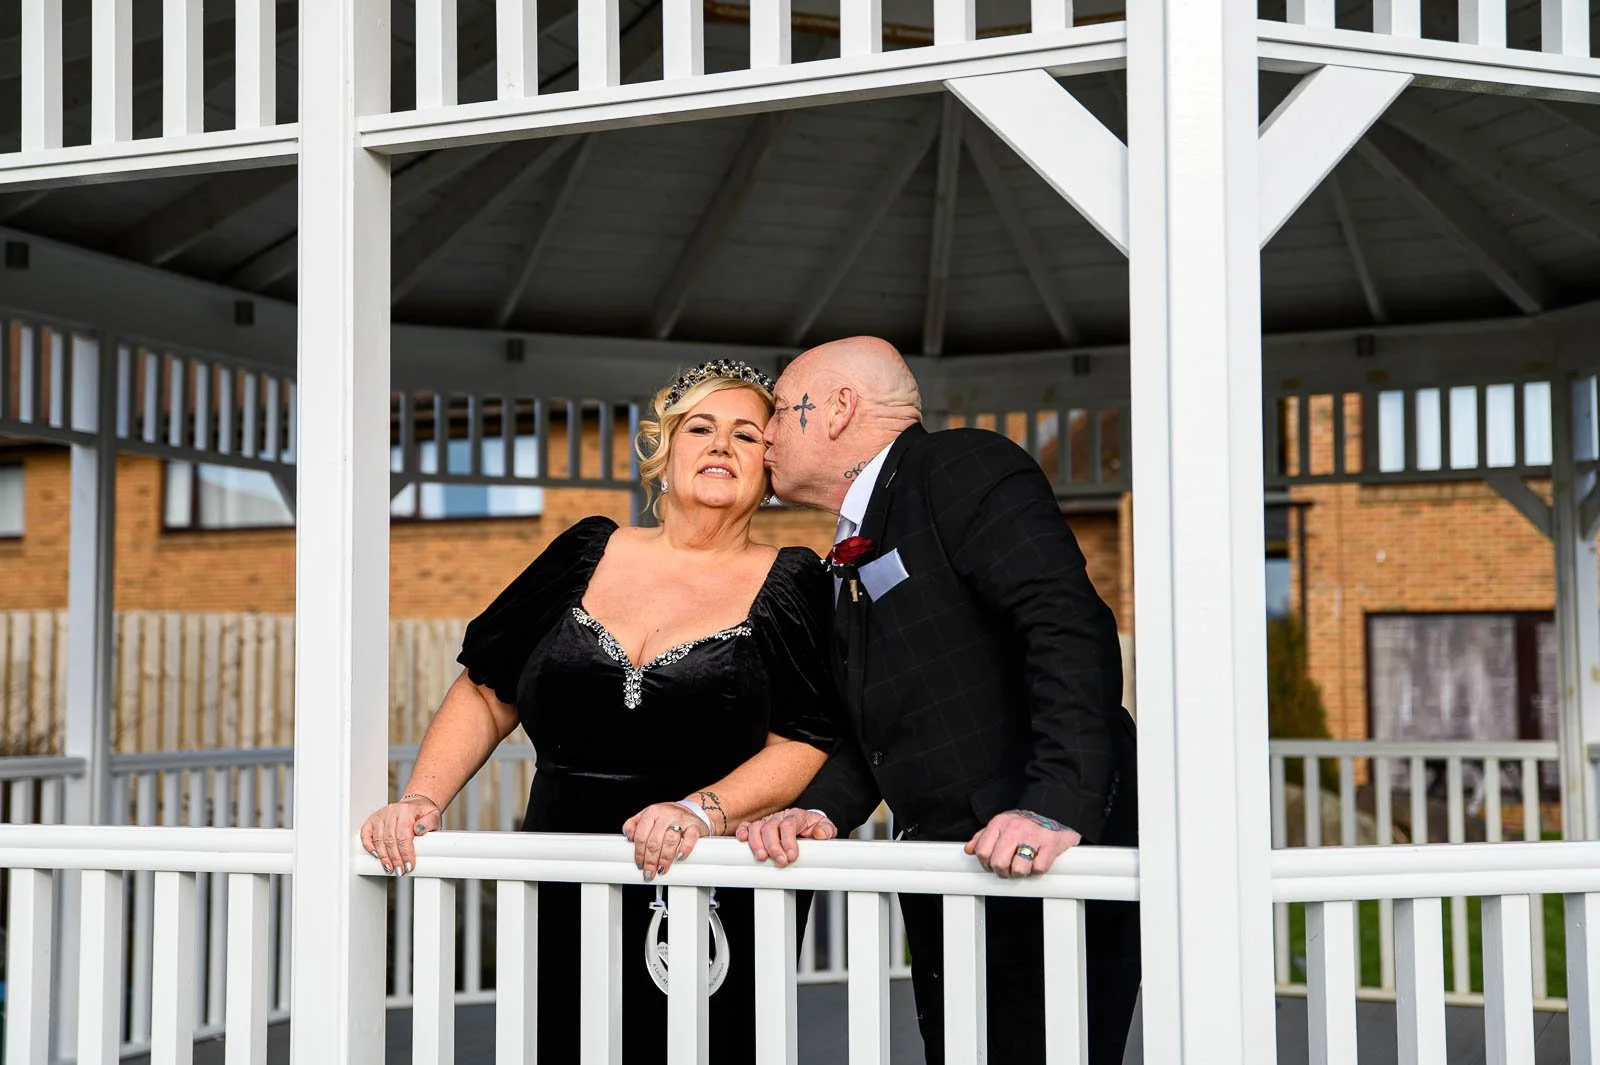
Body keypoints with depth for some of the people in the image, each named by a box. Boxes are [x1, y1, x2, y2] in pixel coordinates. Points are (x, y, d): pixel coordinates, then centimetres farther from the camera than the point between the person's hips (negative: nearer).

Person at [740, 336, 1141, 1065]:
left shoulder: (961, 467, -8)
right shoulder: (849, 564, 19)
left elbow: (1069, 628, -21)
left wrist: (1059, 805, -31)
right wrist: (822, 812, -2)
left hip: (1046, 865, -9)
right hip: (945, 883, 9)